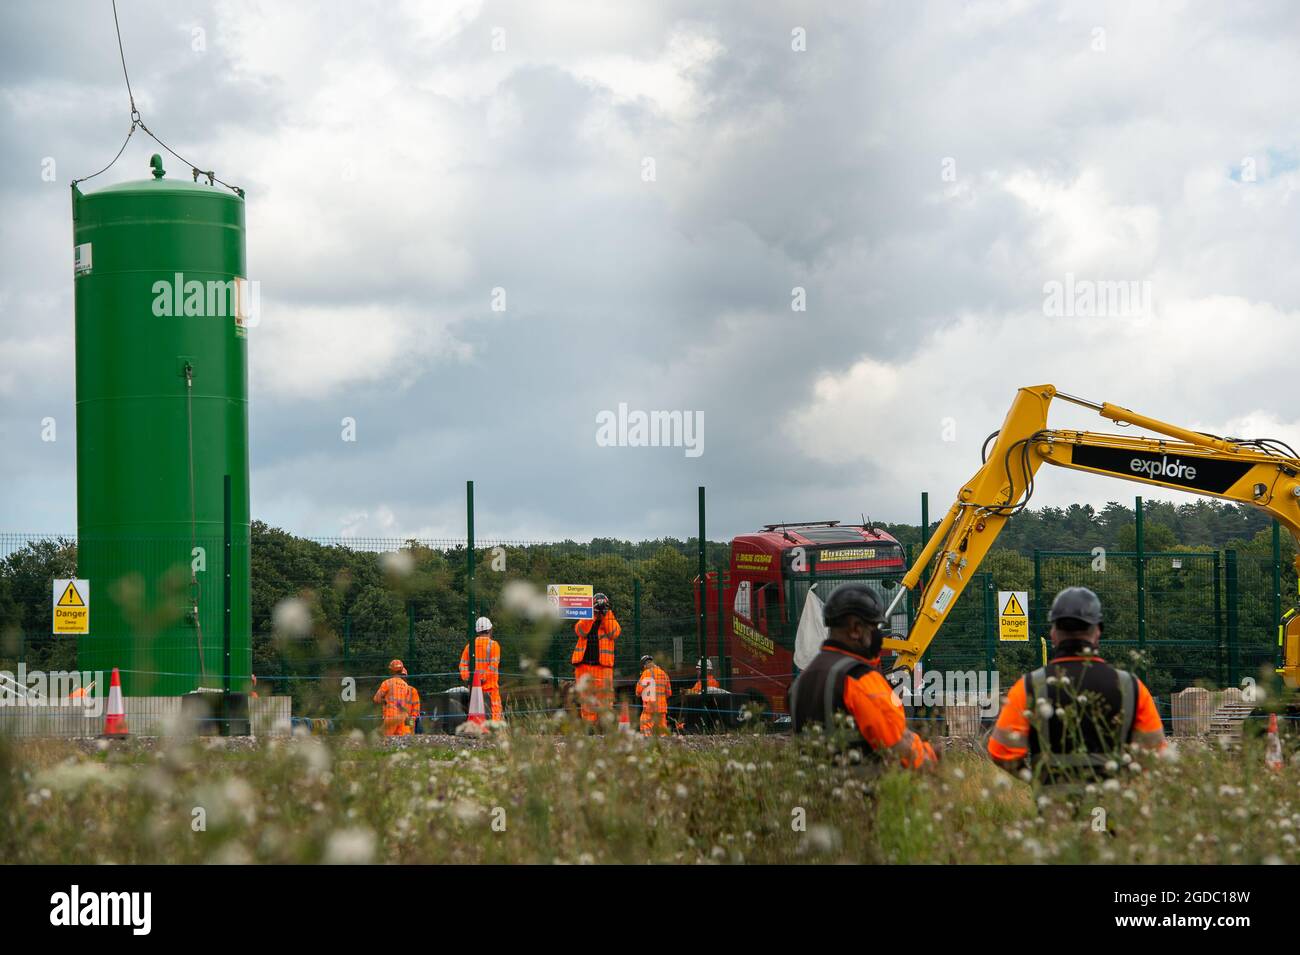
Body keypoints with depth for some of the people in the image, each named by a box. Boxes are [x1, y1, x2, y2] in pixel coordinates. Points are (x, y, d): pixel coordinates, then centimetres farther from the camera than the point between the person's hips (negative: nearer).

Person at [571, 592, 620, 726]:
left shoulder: (610, 620, 13)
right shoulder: (585, 619, 14)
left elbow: (614, 633, -7)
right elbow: (580, 631, -7)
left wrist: (606, 614, -8)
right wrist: (592, 614, -12)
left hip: (602, 664, -2)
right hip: (584, 663, 2)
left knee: (604, 696, -9)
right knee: (586, 696, 1)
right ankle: (588, 724, 3)